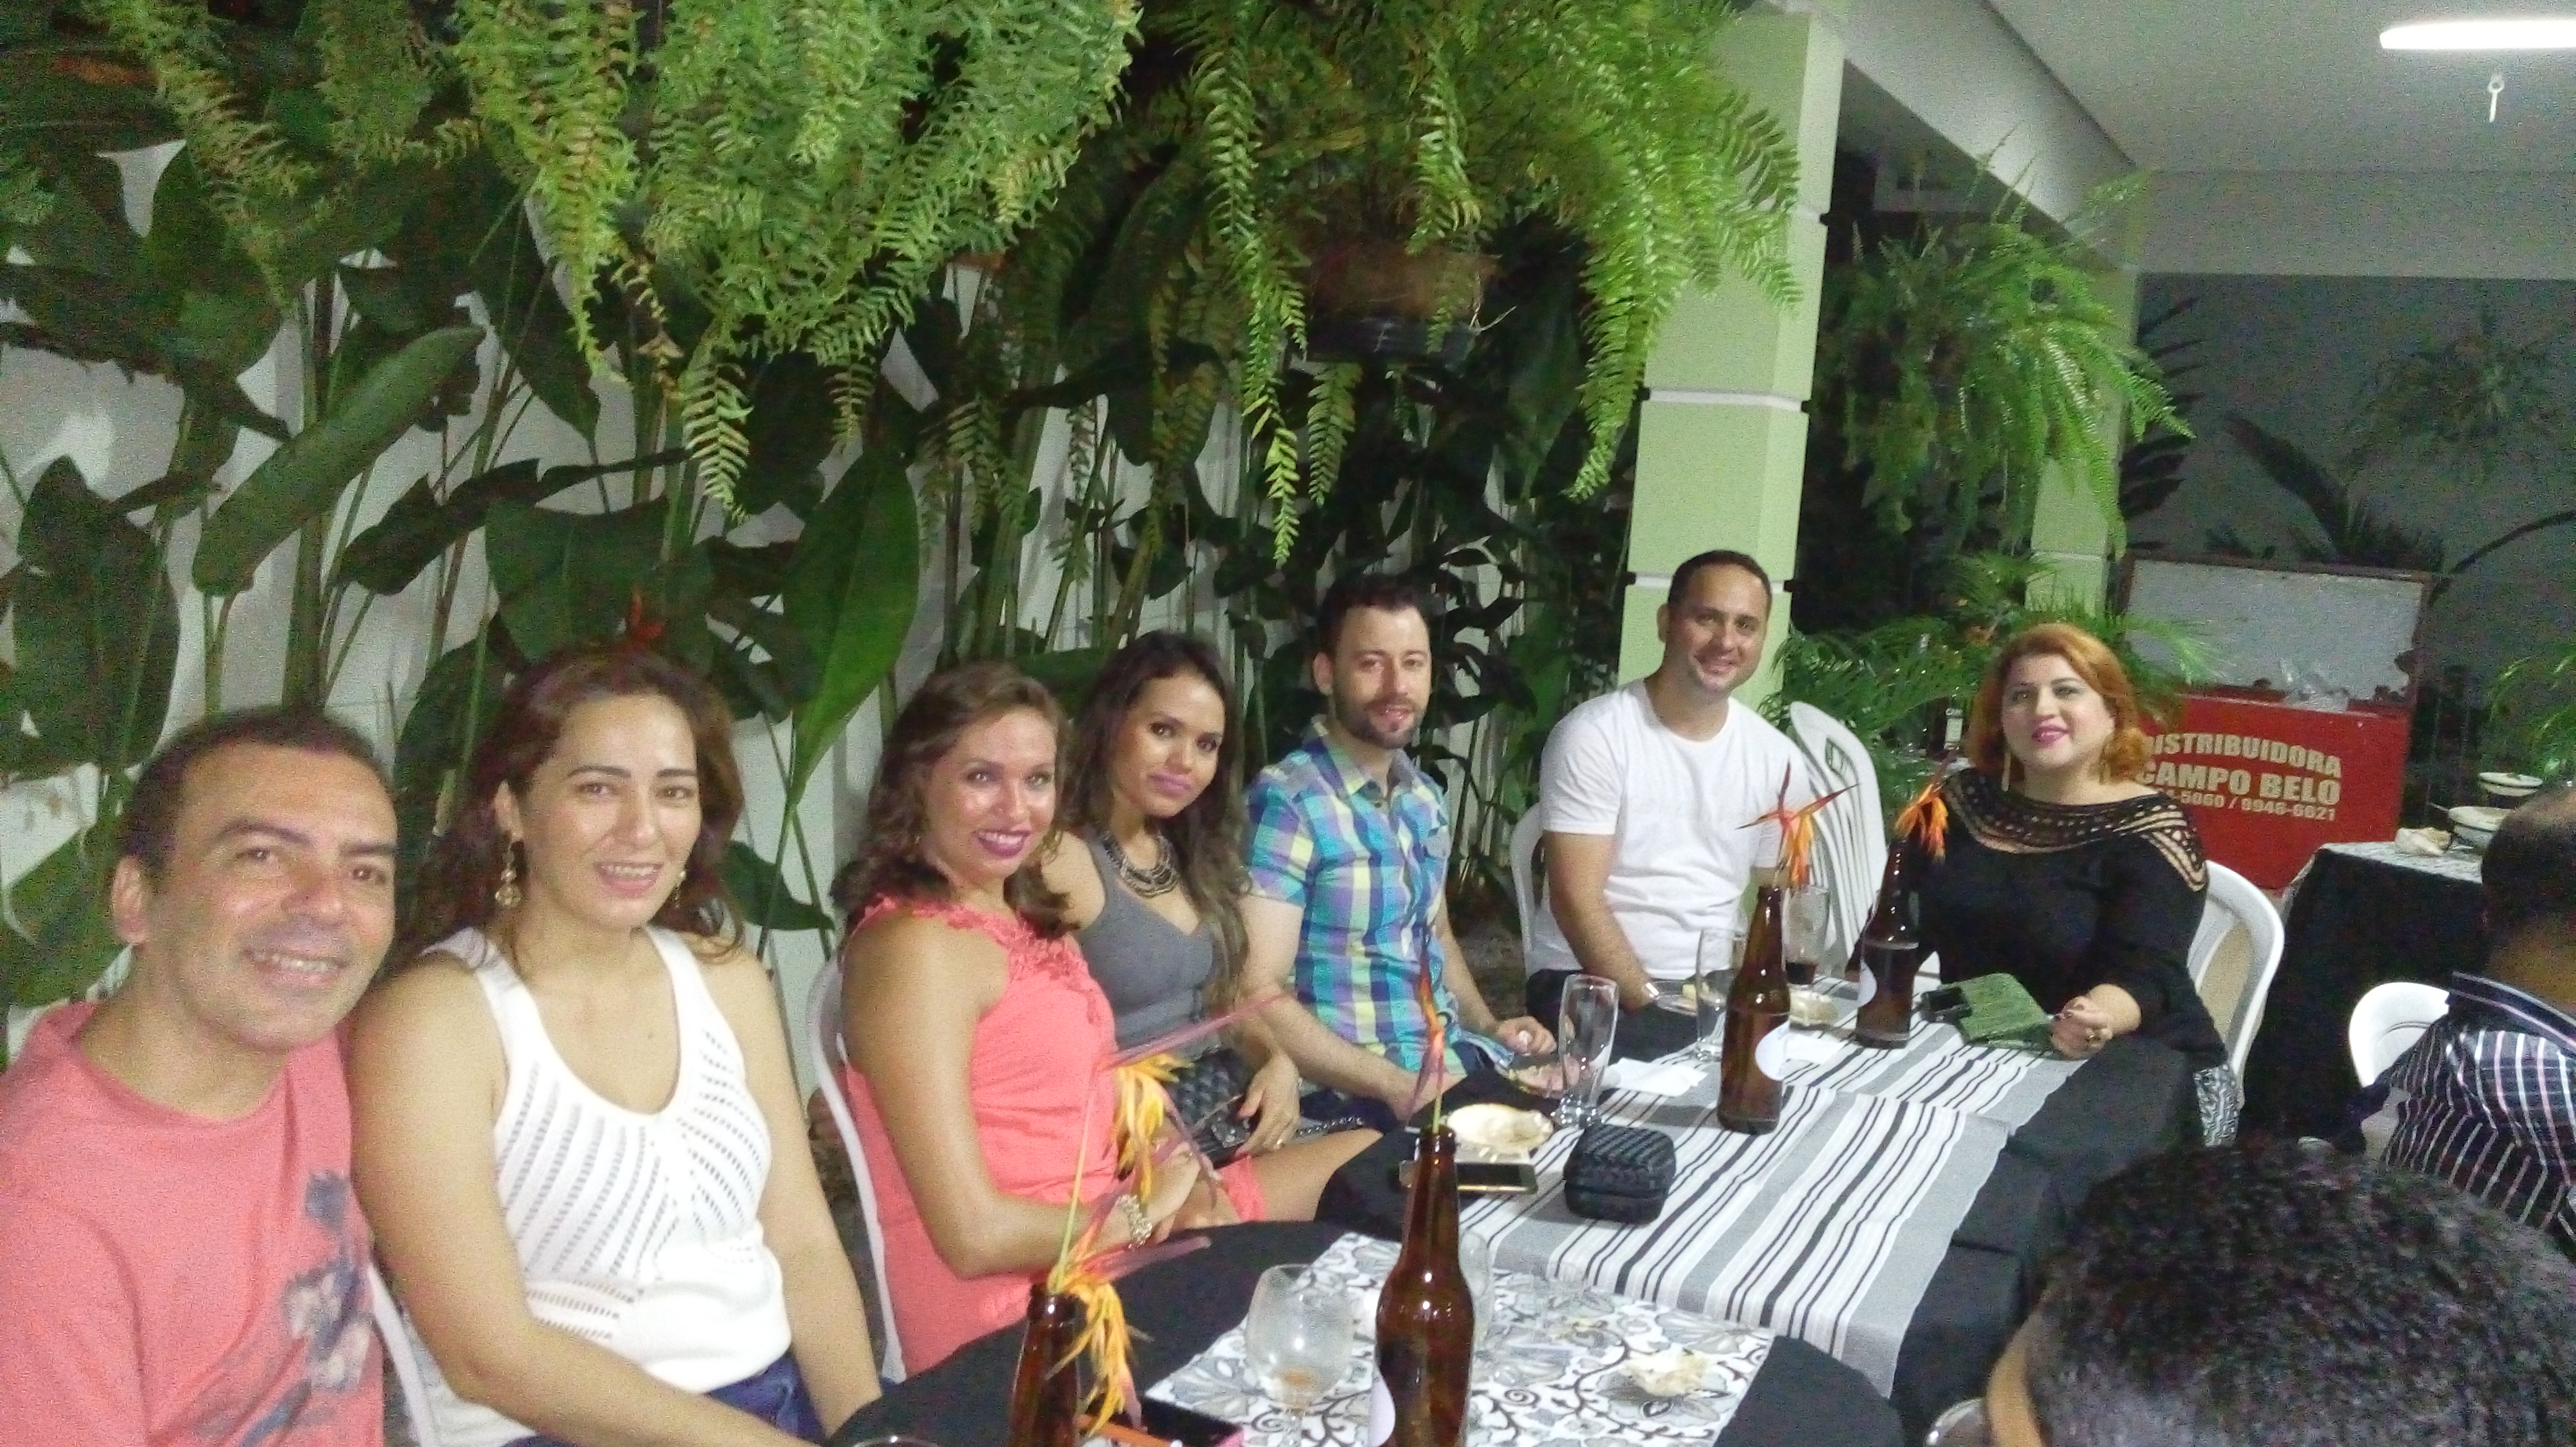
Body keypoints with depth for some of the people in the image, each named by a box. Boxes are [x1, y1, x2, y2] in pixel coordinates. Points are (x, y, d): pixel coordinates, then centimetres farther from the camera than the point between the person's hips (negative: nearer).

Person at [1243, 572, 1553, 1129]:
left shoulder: (1425, 797, 11)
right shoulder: (1287, 802, -15)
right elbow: (1259, 998, -20)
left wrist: (1488, 1027, 8)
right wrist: (1396, 1085, -23)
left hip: (1457, 1060, 8)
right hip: (1355, 1094, -8)